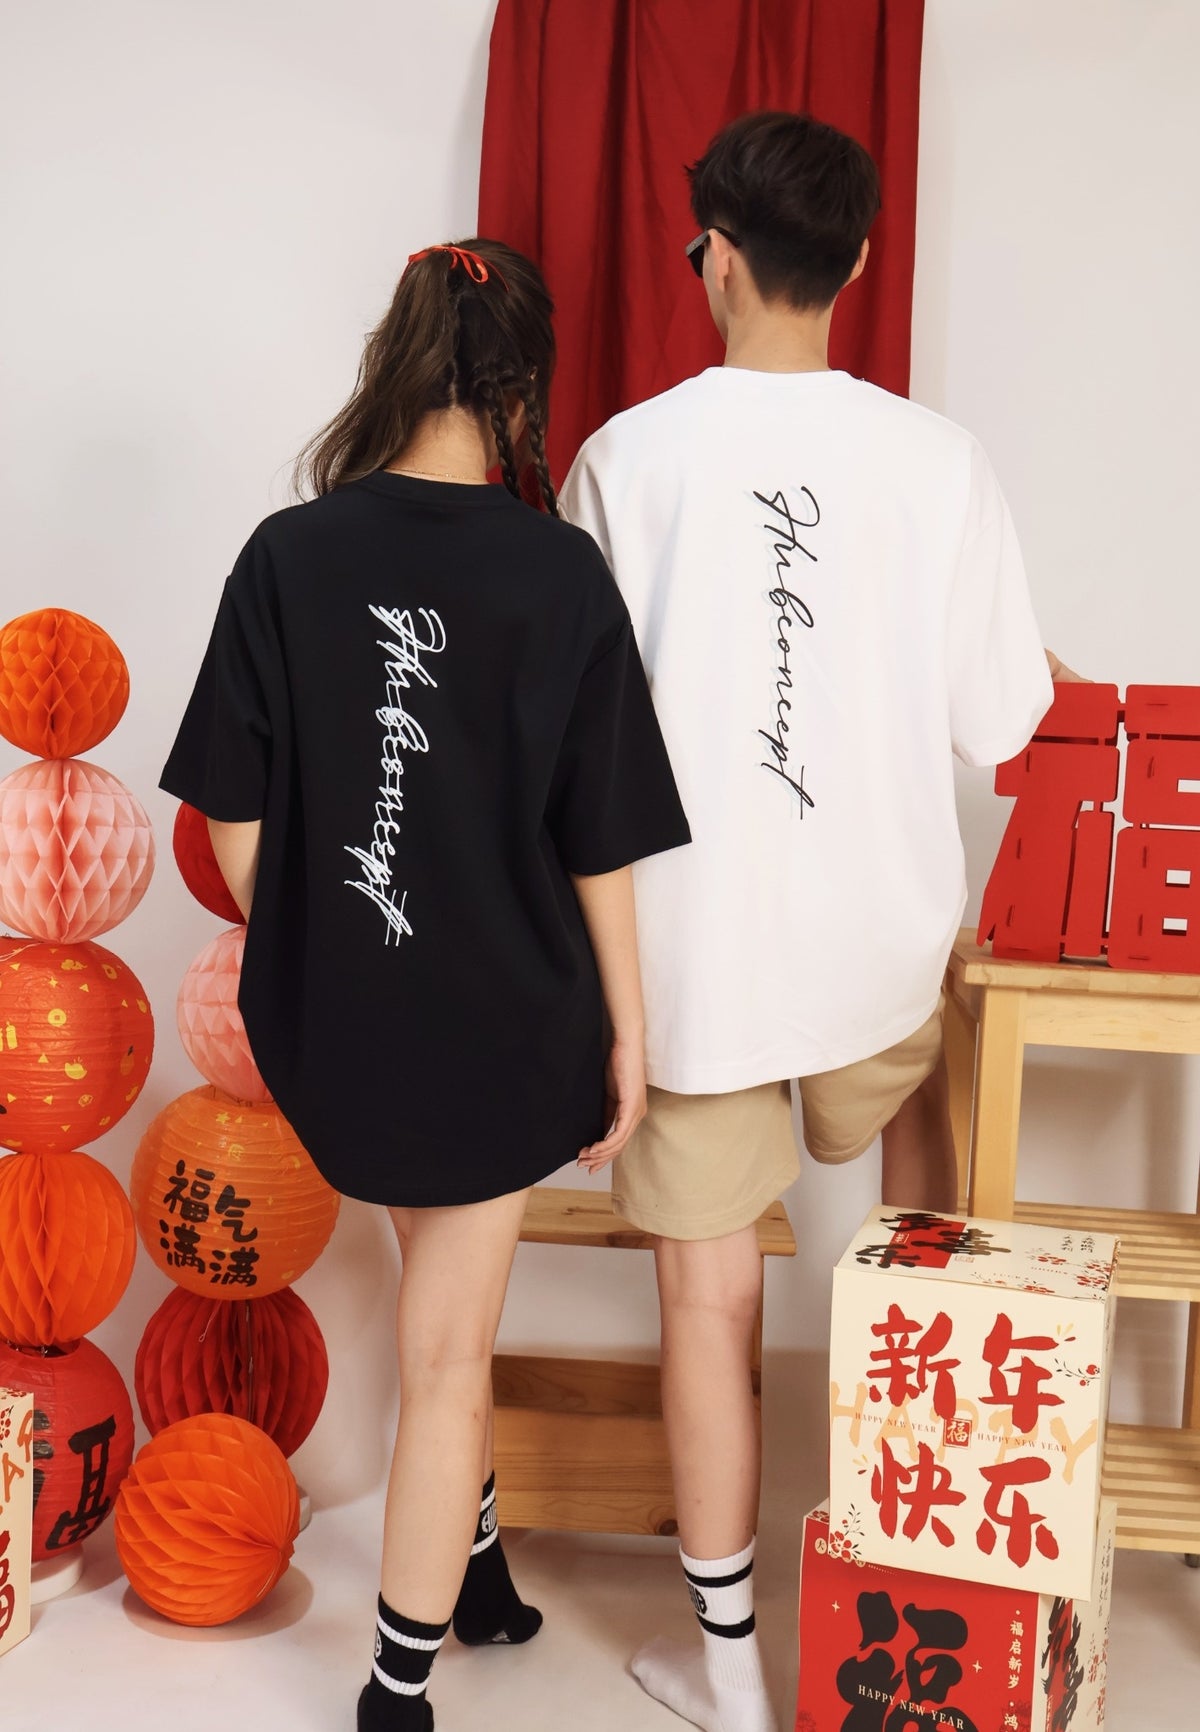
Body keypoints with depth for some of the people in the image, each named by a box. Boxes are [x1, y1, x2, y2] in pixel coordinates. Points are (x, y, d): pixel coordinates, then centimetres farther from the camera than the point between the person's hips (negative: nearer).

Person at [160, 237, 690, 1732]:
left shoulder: (287, 556, -9)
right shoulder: (558, 573, -15)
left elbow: (234, 823, -4)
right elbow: (603, 845, -11)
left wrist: (299, 954, 13)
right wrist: (628, 1031, 1)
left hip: (330, 1016, 3)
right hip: (502, 1019, -2)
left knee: (443, 1302, 28)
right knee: (448, 1349, 14)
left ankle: (476, 1568, 44)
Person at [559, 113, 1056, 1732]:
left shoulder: (626, 460, -10)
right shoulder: (939, 460, -7)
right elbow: (1000, 718, -3)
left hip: (693, 942, -2)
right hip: (883, 929, 2)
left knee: (710, 1294, 9)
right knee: (916, 1097, 34)